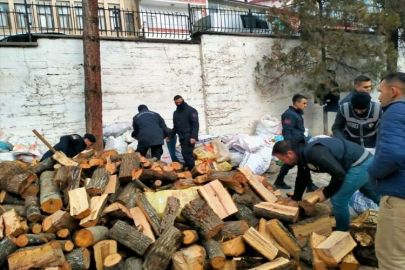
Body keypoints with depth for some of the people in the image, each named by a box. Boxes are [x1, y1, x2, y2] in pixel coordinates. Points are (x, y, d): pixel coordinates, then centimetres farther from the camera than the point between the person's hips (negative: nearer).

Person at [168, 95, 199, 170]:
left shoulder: (191, 110, -4)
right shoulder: (175, 113, 17)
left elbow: (195, 125, -11)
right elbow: (175, 127, 23)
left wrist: (193, 137, -21)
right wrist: (170, 137, 16)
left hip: (189, 137, -7)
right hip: (181, 138, 7)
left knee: (186, 153, -14)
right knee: (187, 153, 7)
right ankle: (191, 169, 13)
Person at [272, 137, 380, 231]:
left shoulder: (314, 153, -33)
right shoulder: (302, 153, -1)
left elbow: (339, 174, -32)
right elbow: (302, 177, 14)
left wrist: (326, 193, -17)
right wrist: (295, 199, 17)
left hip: (360, 164, -10)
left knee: (338, 199, -7)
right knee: (377, 196, 27)